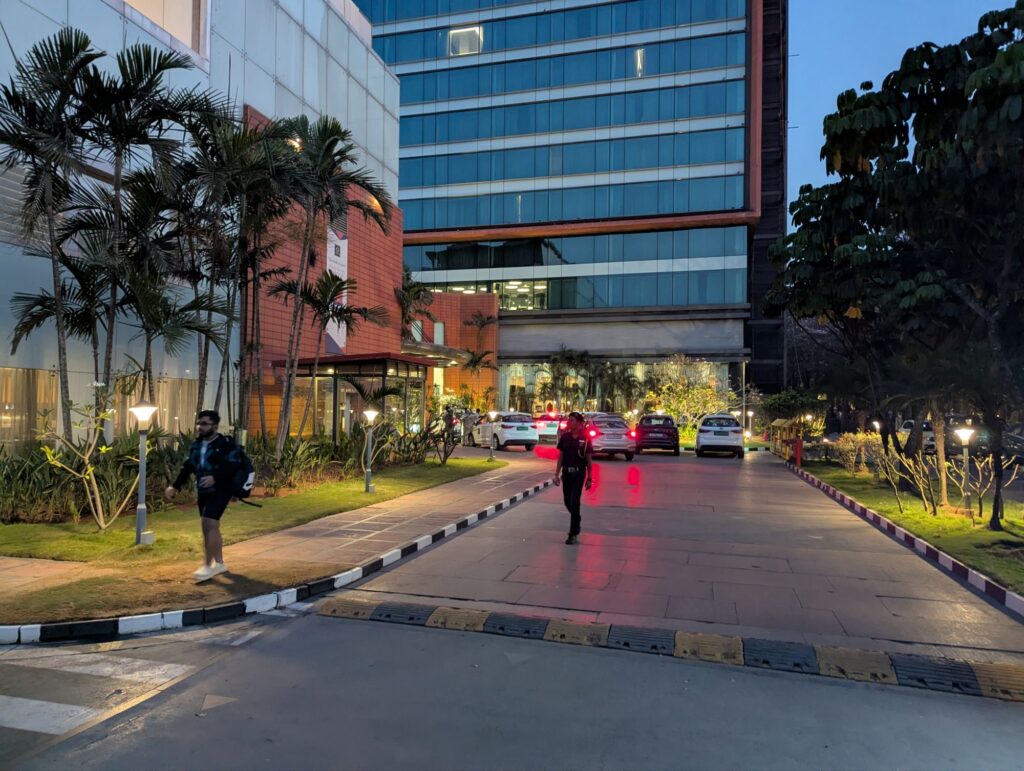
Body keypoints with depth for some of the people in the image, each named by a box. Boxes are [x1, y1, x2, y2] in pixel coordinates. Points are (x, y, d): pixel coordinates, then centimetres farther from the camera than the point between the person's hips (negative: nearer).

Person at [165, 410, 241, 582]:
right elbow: (187, 467, 17)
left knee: (209, 524, -16)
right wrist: (175, 486, 8)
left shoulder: (226, 443, -10)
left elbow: (232, 466, -21)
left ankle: (208, 566, -10)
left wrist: (215, 477, -34)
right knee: (211, 527, 13)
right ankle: (219, 563, 25)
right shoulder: (196, 445, 14)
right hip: (203, 491, 8)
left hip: (220, 491, -8)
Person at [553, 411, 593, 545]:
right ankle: (576, 524, 40)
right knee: (567, 502, 13)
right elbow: (560, 457, 8)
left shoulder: (585, 439, -5)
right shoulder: (564, 437, 4)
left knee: (574, 502, -10)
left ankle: (573, 534, -4)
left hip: (579, 474, -4)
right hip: (566, 473, 4)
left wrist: (589, 478, -3)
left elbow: (589, 460, -2)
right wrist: (557, 474, 4)